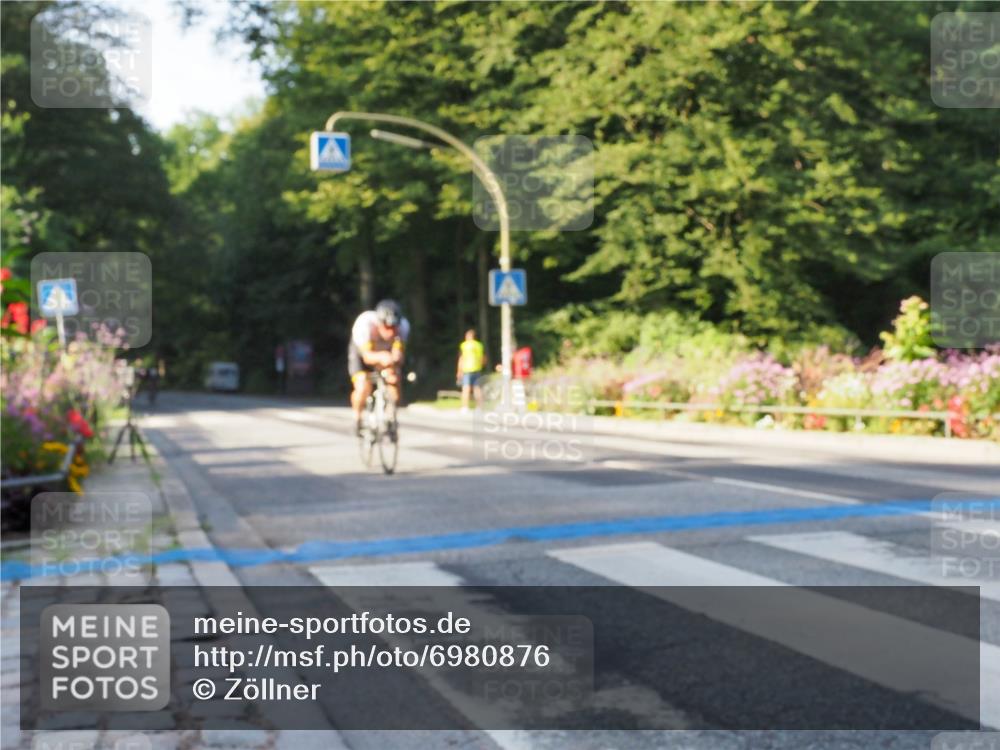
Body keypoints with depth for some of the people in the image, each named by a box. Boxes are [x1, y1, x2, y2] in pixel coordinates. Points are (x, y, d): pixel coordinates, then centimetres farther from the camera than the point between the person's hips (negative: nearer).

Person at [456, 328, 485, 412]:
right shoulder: (479, 345, 8)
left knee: (466, 388, -4)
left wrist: (459, 371, -3)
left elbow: (461, 359, -7)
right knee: (477, 388, 10)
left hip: (467, 370, -4)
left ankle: (465, 407, -9)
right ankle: (480, 406, 11)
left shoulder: (464, 345, -5)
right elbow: (484, 359, 11)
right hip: (477, 370, 4)